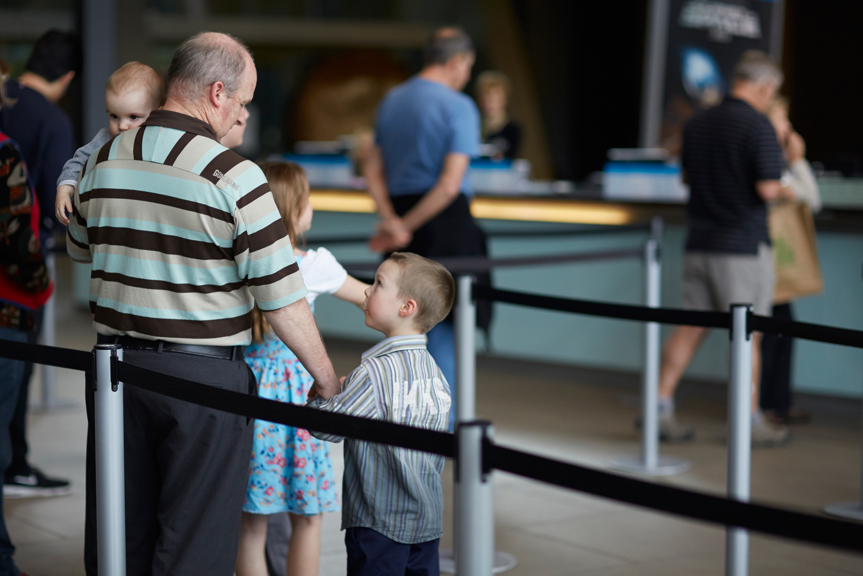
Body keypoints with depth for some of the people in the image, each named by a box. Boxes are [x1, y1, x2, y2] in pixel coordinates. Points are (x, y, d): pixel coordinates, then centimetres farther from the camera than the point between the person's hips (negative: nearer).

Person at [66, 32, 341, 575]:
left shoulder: (103, 162, 3)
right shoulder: (233, 176, -15)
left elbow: (79, 249, 21)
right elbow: (281, 298, -14)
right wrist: (327, 379, -4)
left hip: (116, 365, 6)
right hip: (203, 371, -6)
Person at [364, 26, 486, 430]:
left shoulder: (391, 101, 11)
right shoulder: (458, 106, -11)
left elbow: (373, 172, 9)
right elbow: (450, 183, -19)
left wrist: (393, 223, -3)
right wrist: (406, 227, -12)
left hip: (401, 211, 7)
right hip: (446, 225, -7)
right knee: (445, 322, 1)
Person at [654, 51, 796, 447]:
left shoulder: (697, 124, 9)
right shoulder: (757, 127, -14)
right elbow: (767, 189, -19)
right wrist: (785, 192, 2)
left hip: (699, 242, 6)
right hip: (744, 245, -6)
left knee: (690, 328, 10)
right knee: (747, 335, 2)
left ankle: (661, 410, 7)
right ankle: (750, 423, 9)